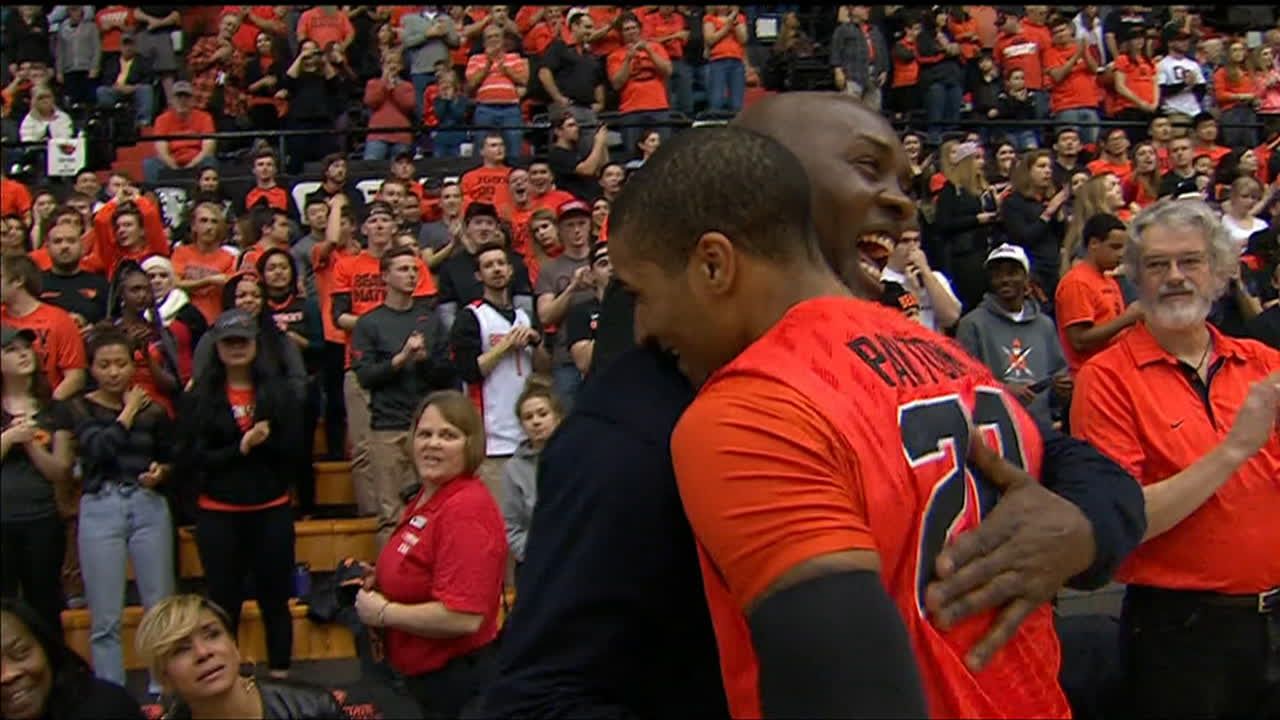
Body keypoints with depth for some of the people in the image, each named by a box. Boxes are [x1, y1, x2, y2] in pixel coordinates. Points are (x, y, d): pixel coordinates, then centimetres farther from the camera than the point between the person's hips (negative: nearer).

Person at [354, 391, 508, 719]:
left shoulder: (466, 508, -23)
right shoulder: (426, 498, 4)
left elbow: (463, 617, -30)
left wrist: (384, 613, -18)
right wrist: (379, 580, 4)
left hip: (457, 680, -9)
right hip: (421, 677, 9)